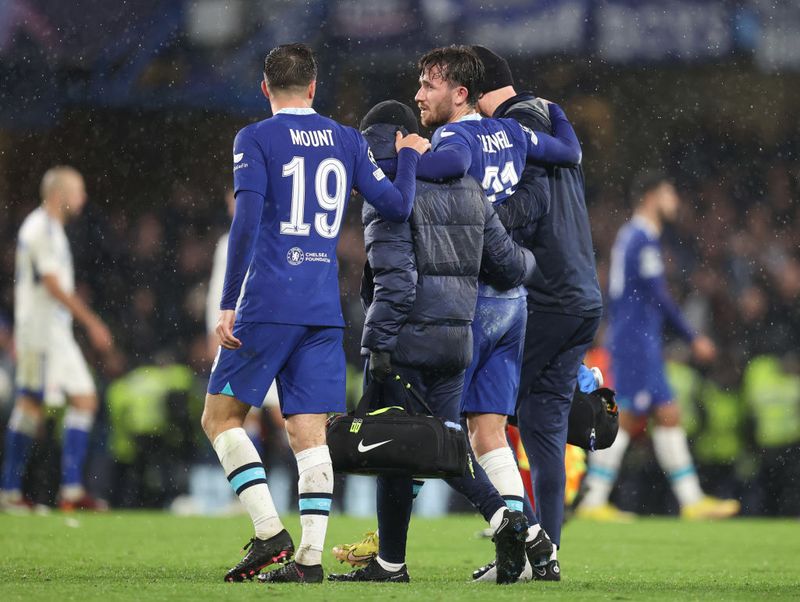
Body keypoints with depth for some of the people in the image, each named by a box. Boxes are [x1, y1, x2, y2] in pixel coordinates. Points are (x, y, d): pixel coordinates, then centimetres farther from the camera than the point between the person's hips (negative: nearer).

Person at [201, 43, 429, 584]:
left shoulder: (256, 140, -2)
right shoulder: (347, 141, 11)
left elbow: (246, 222, -12)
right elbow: (397, 206, 8)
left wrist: (228, 304, -12)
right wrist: (410, 156, 26)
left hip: (268, 303, -5)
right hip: (325, 310, 5)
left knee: (221, 417, 6)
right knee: (309, 431, 4)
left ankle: (270, 532, -7)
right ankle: (310, 556, -5)